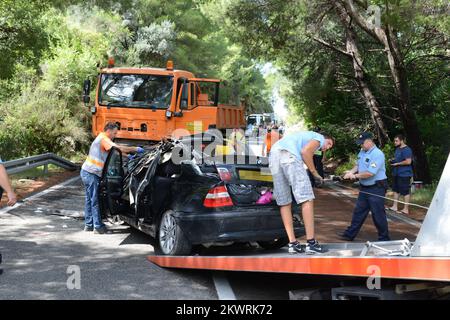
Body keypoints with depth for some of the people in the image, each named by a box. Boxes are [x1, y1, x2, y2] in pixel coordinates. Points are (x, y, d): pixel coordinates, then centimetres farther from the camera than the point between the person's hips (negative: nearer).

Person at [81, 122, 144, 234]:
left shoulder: (101, 138, 19)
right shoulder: (104, 139, -13)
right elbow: (118, 148, -25)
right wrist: (135, 149, -18)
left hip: (86, 172, 10)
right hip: (91, 174, -10)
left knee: (89, 199, 14)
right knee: (95, 201, -5)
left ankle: (88, 224, 21)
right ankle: (98, 226, -1)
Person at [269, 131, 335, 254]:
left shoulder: (307, 136, 39)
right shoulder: (319, 138, 16)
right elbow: (305, 152, -4)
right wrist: (315, 172, 5)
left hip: (273, 154, 9)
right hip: (288, 154, -8)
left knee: (284, 203, 8)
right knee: (307, 200, -6)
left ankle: (293, 244, 6)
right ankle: (311, 243, -9)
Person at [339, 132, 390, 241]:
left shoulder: (377, 154, -21)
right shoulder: (362, 152, 8)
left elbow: (370, 173, -26)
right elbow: (358, 165, 18)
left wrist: (355, 176, -15)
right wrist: (352, 171, -2)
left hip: (376, 188, -9)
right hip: (365, 188, 9)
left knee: (378, 214, -1)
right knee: (358, 212, 14)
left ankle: (384, 239, 11)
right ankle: (350, 234, 22)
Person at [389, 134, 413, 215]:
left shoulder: (406, 150, -17)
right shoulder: (397, 149, 14)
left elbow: (408, 161, -24)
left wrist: (397, 163, -18)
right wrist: (393, 160, 8)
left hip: (404, 174, -10)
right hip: (396, 173, 10)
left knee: (405, 191, -3)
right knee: (396, 190, 15)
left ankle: (406, 209, 3)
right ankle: (395, 206, 24)